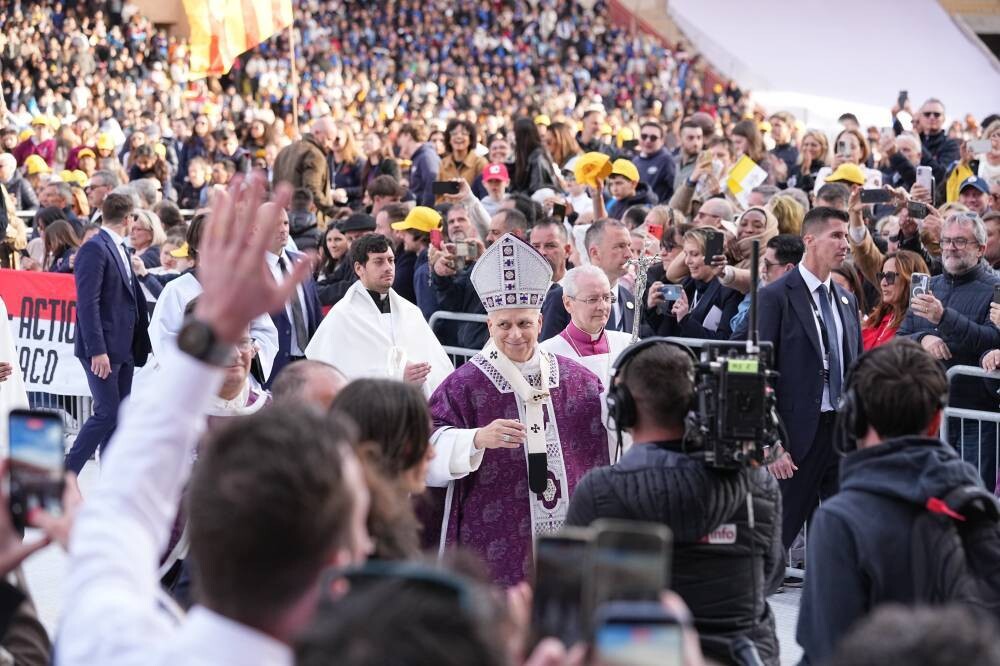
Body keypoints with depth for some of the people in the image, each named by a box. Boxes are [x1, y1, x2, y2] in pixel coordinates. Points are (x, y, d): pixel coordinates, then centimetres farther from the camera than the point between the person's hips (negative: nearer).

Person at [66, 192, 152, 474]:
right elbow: (87, 302, -18)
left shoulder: (121, 249, 15)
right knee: (107, 413, -11)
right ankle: (66, 473, -3)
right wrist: (97, 350, -22)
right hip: (102, 349, -9)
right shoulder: (94, 249, -12)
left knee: (119, 416, 8)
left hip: (124, 348, 9)